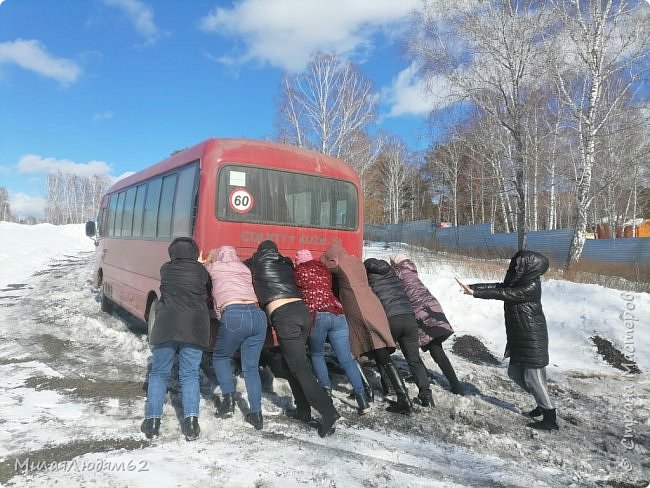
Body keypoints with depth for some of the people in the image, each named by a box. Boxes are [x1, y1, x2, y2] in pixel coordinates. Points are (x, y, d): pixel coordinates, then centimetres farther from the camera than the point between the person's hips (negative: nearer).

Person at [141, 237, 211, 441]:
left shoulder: (165, 269, 12)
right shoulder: (201, 271, 9)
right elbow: (207, 295, 14)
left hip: (167, 324, 0)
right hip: (195, 326, 0)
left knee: (159, 373, 12)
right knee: (190, 375, 5)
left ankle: (152, 420, 9)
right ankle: (191, 421, -4)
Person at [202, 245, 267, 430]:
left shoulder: (214, 268, 19)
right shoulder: (245, 269, 28)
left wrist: (208, 259, 53)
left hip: (234, 316, -4)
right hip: (258, 315, 4)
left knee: (220, 357, 21)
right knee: (251, 367, 12)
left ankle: (228, 397, 6)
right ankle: (256, 413, 9)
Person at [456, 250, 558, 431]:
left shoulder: (532, 286, -19)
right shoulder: (518, 280, 8)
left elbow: (504, 294, -26)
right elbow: (498, 286, 1)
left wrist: (475, 292, -28)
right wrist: (471, 287, -10)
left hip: (533, 339, -9)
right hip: (518, 338, 9)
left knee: (533, 377, -3)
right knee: (515, 373, 16)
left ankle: (550, 418, 9)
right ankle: (543, 404, 32)